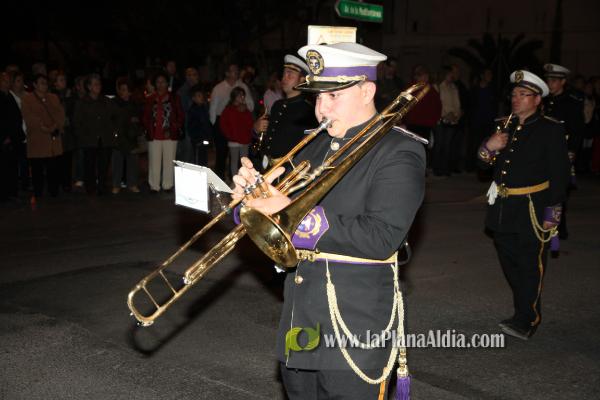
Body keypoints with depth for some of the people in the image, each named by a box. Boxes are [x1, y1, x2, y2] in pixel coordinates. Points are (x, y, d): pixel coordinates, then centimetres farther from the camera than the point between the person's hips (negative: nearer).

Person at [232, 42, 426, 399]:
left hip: (355, 325, -7)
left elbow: (381, 239, -22)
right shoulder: (314, 150, 12)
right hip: (300, 322, 7)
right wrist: (255, 195, -7)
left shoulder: (399, 153, -10)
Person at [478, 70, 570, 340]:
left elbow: (559, 176, -8)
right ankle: (527, 312, 30)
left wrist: (552, 214, -12)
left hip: (532, 210, -6)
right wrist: (489, 148, -8)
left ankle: (525, 320, 7)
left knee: (530, 267, 0)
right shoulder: (505, 126, 12)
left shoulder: (551, 130, -6)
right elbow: (484, 164, 14)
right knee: (510, 264, 15)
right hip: (502, 209, 7)